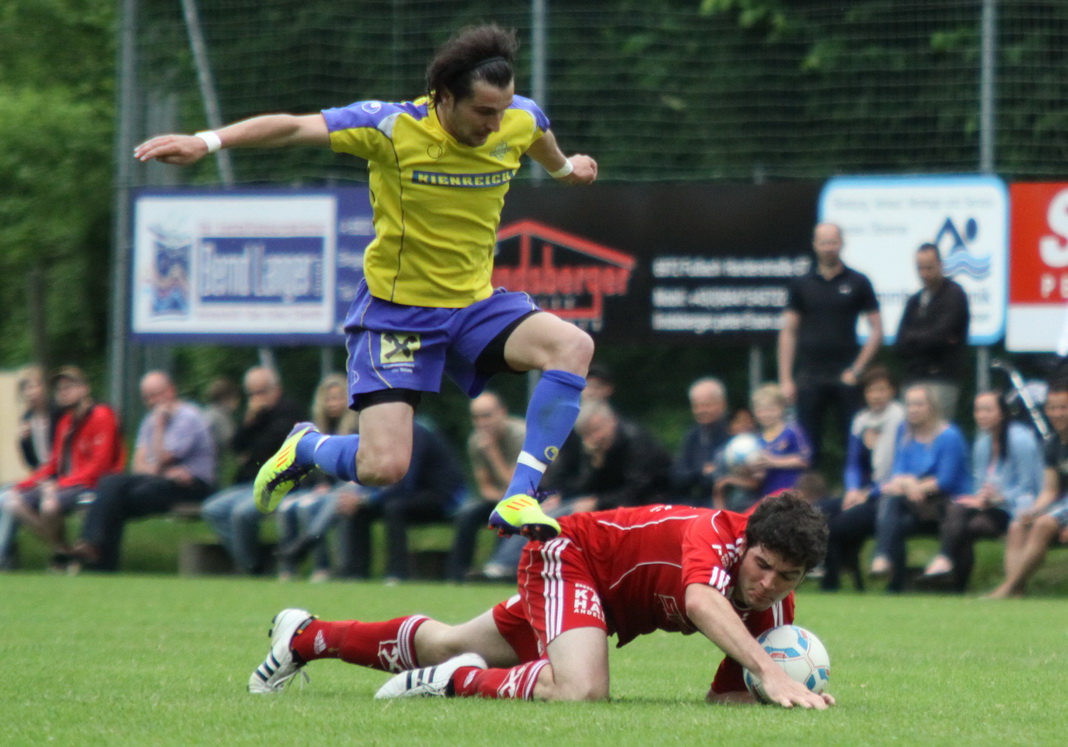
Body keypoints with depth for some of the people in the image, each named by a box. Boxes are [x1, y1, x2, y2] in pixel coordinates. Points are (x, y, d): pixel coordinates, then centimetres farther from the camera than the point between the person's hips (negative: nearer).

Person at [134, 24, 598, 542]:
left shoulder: (521, 119, -5)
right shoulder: (393, 128, -19)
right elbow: (294, 128, -21)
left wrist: (564, 168, 44)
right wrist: (207, 141, -33)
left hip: (475, 305, 5)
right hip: (396, 309, -5)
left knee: (573, 346, -24)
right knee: (382, 468, -16)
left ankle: (518, 499, -20)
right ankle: (306, 448, 21)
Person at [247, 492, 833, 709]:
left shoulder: (774, 606, -17)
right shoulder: (715, 536, -37)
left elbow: (726, 699, -15)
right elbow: (703, 603, -60)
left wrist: (785, 679, -36)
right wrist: (769, 672, -71)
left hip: (613, 599, 8)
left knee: (447, 649, 24)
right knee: (580, 690, -37)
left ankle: (306, 636, 45)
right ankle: (459, 682, -9)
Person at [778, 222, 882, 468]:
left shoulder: (857, 282, 4)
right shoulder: (801, 285, 8)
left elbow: (876, 331, 4)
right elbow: (788, 332, 7)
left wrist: (857, 369, -5)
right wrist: (785, 379, -1)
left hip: (844, 377, -1)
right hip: (810, 378, 2)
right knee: (808, 444, 2)